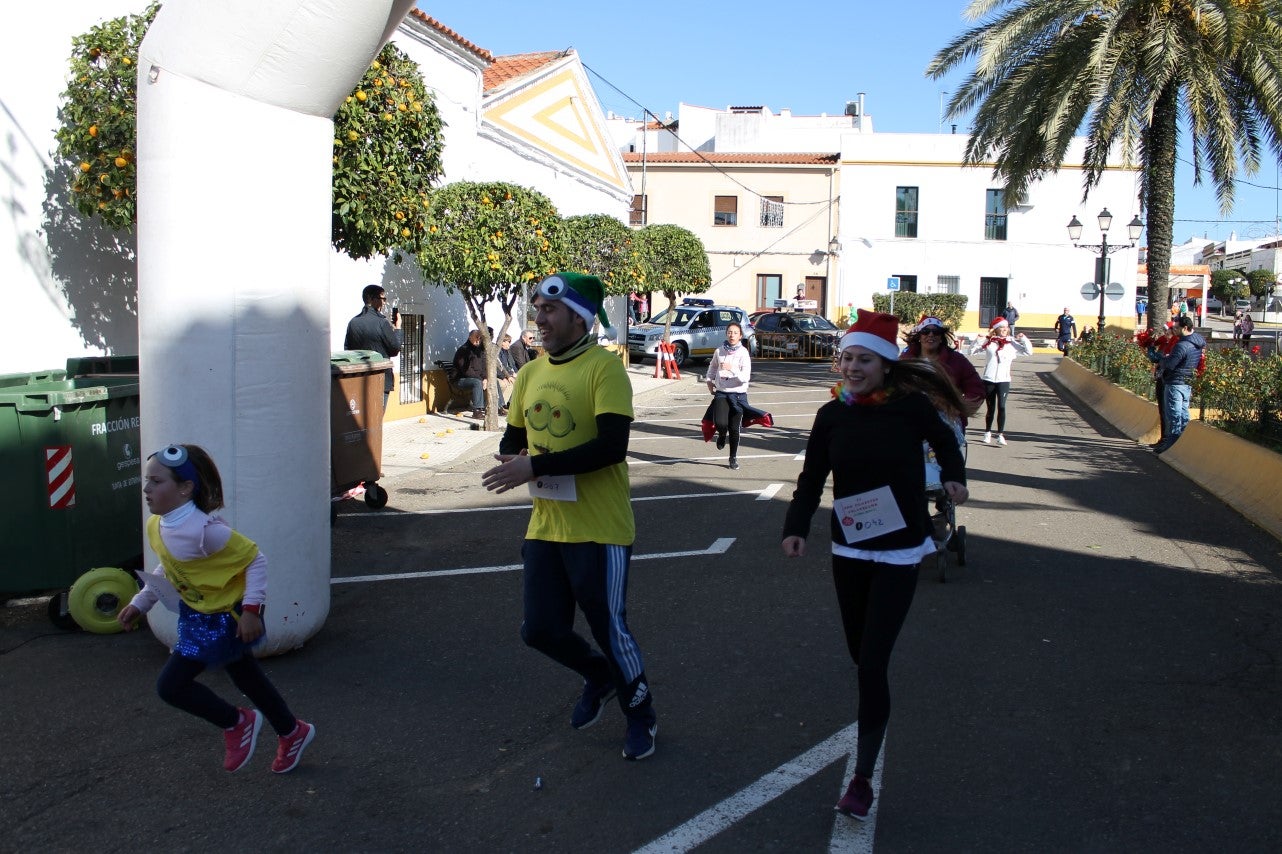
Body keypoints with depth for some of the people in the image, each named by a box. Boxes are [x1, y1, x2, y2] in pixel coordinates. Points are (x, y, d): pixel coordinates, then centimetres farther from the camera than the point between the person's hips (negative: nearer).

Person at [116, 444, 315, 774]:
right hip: (197, 614, 8)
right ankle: (293, 733, 39)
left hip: (224, 619, -8)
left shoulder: (203, 530, -30)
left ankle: (237, 723, 13)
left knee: (171, 685, -8)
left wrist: (251, 608, -26)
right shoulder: (156, 527, -4)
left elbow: (255, 559, -24)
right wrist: (140, 603, 11)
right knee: (248, 679, 20)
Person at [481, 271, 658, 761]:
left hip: (599, 529, -7)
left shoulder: (604, 367, -14)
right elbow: (512, 439, 16)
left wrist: (536, 466, -25)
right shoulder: (530, 374, 8)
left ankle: (640, 715, 32)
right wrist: (511, 459, -8)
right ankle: (598, 676, 41)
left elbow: (612, 446, -24)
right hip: (545, 527, 7)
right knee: (541, 630, 10)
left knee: (609, 627, 5)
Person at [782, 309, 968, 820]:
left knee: (873, 662, -9)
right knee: (860, 654, 13)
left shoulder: (911, 406, -11)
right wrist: (796, 527, -16)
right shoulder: (831, 415, -3)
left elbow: (943, 440, 9)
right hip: (849, 549, 4)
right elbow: (812, 477, -1)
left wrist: (954, 476, -8)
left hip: (900, 551, -3)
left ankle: (862, 778, 0)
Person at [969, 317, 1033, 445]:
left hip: (1004, 380, -1)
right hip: (988, 379, 1)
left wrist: (1024, 339, -7)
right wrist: (978, 340, -10)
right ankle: (987, 433, 26)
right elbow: (972, 351, 3)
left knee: (1001, 406, -13)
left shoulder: (1012, 342, 6)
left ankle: (1001, 435, -12)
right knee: (990, 408, 11)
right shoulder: (988, 341, 5)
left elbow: (1028, 351, 4)